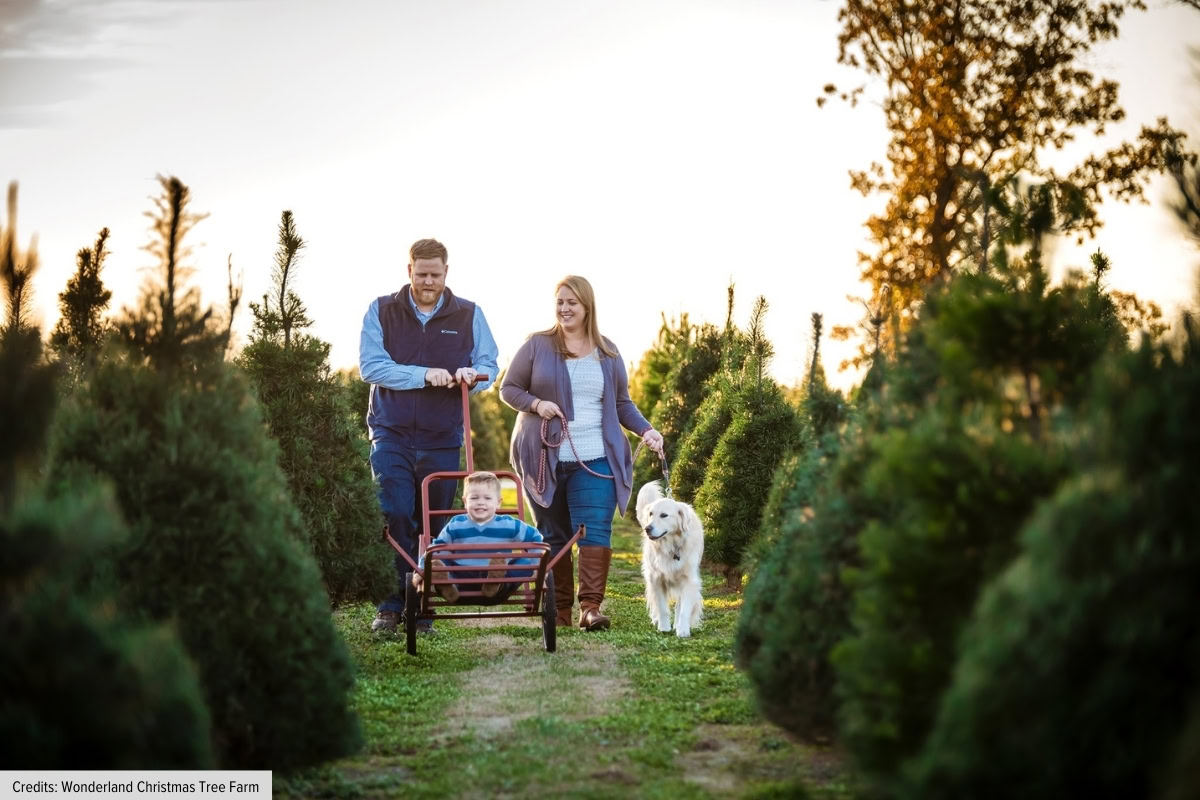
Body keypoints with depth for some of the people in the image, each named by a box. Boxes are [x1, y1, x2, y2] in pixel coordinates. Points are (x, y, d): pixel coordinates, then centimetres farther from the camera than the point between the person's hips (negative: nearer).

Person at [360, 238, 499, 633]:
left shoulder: (469, 315, 6)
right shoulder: (382, 311, 1)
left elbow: (489, 366, 6)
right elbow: (370, 365, -10)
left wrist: (472, 374, -18)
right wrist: (424, 374, -20)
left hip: (443, 439, 2)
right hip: (392, 434, -2)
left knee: (434, 526, 5)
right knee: (396, 517, -13)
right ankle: (396, 602, -5)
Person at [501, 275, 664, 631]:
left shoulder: (608, 353, 11)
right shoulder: (537, 346, 4)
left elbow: (622, 403, 17)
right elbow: (508, 388, 7)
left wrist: (645, 430, 0)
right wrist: (536, 404, -12)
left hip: (595, 459, 1)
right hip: (544, 458, -1)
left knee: (596, 531, -13)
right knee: (553, 536, 5)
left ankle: (590, 607, -17)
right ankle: (559, 608, 12)